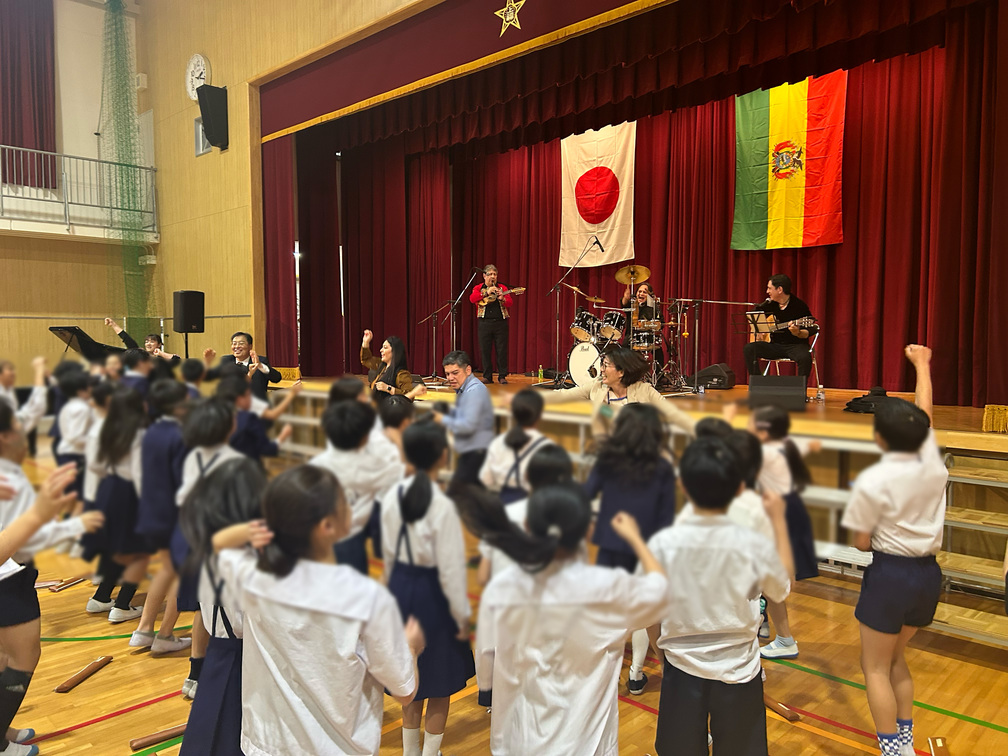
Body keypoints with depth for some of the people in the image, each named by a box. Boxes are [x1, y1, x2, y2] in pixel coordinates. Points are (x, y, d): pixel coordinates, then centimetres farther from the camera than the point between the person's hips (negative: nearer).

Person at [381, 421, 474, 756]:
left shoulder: (392, 496, -6)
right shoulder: (443, 505, -24)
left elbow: (389, 553, 5)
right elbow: (451, 567, -18)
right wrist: (462, 615, -7)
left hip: (401, 587, 6)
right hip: (432, 593, -6)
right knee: (441, 682, 13)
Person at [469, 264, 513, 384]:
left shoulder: (502, 288, 11)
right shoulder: (478, 288, 9)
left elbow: (510, 302, -1)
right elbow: (472, 298, -11)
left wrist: (502, 299, -22)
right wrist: (486, 293, -20)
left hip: (501, 323, 0)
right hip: (484, 323, 0)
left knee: (502, 350, -2)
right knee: (485, 350, 2)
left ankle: (502, 376, 6)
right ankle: (487, 376, 11)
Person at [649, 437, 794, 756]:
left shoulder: (663, 543, -19)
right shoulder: (754, 545, -19)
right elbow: (784, 585, 2)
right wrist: (779, 521, 8)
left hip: (682, 670, 0)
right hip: (738, 671, 0)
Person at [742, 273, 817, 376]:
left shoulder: (799, 306, -9)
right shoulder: (771, 304, 8)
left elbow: (810, 331, -11)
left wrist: (797, 333, -33)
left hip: (795, 345, -5)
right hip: (775, 345, 5)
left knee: (805, 357, -38)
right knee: (749, 348, -18)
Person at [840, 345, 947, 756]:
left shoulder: (873, 481, -20)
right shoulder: (932, 460, -5)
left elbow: (861, 543, -12)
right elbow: (925, 412, 13)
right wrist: (921, 364, 26)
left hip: (889, 574, -7)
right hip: (928, 573, 7)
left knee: (875, 668, 9)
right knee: (895, 658, 24)